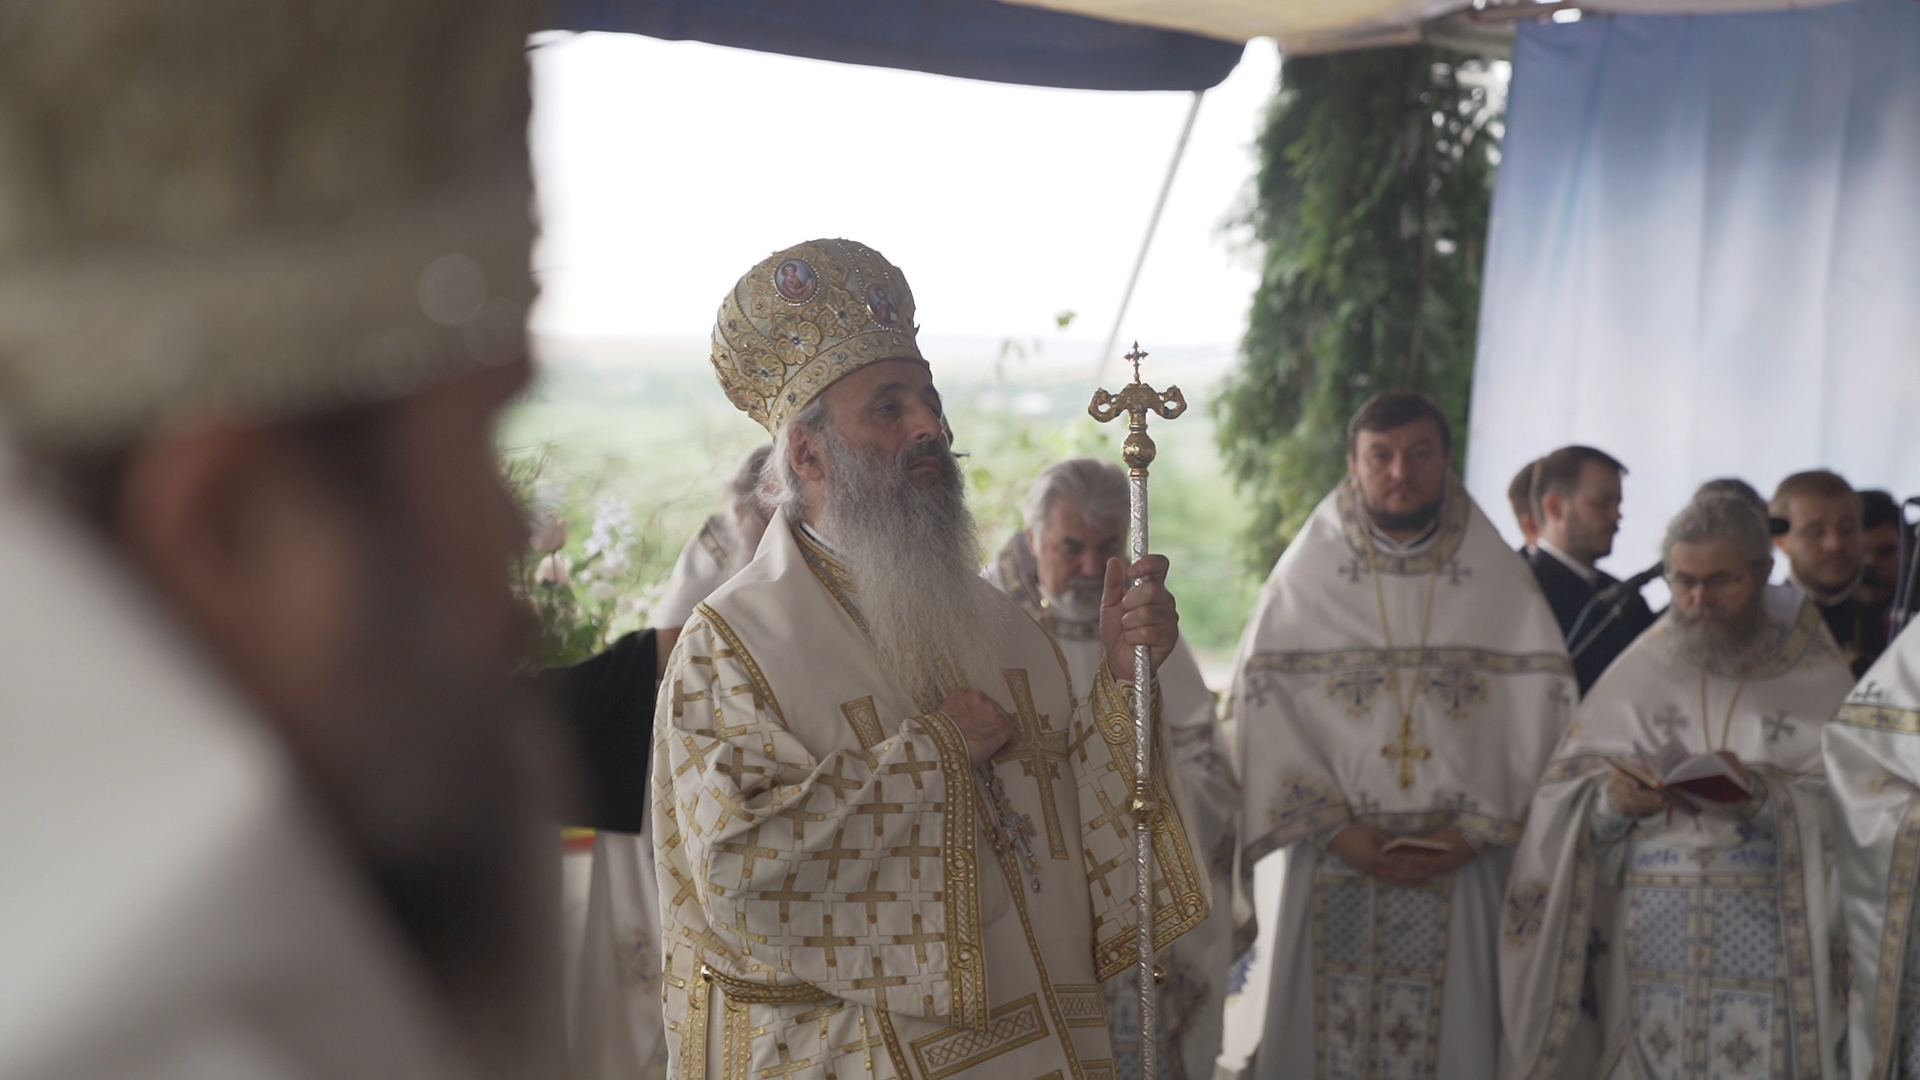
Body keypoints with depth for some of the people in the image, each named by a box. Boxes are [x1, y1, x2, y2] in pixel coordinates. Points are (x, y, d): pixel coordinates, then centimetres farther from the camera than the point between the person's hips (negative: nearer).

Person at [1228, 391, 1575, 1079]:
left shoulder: (1501, 584, 3)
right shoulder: (1303, 578, 0)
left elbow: (1541, 713, -1)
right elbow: (1263, 712, -4)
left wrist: (1478, 829, -9)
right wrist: (1336, 828, -11)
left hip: (1460, 866, 1)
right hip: (1334, 867, 0)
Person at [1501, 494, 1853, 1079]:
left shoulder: (1817, 676, 3)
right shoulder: (1638, 671, 7)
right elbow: (1562, 803, 2)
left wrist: (1762, 796, -22)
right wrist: (1611, 803, -18)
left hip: (1773, 939, -1)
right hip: (1653, 941, 2)